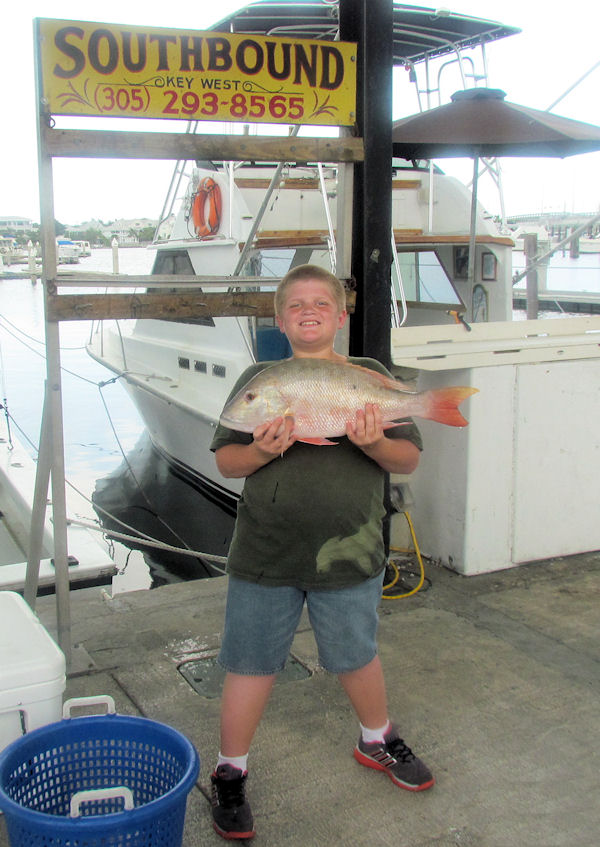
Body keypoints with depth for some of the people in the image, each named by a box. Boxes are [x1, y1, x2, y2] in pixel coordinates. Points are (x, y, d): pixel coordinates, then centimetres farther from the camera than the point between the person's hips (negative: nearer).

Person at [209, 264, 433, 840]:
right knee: (250, 662, 8)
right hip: (264, 554, 0)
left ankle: (378, 741, 46)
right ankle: (230, 773, 29)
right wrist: (260, 452, -18)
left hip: (349, 554, 1)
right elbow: (225, 460, 3)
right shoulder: (258, 379, 2)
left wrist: (375, 443, -20)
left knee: (357, 656, 18)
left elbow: (409, 459, 2)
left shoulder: (371, 377, 2)